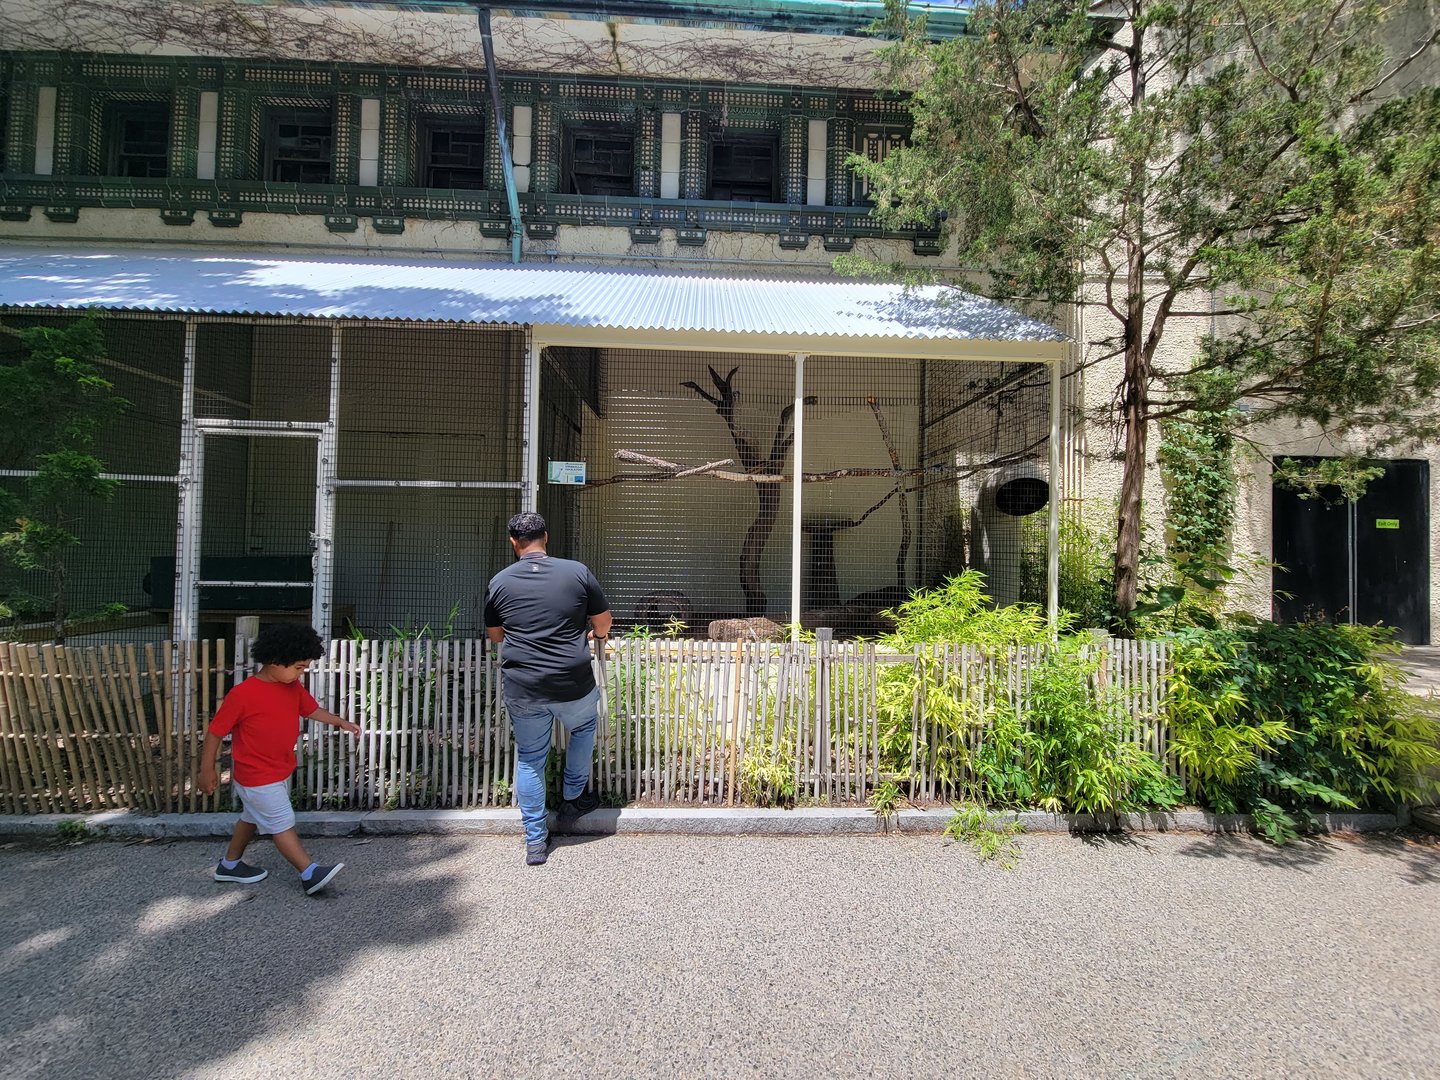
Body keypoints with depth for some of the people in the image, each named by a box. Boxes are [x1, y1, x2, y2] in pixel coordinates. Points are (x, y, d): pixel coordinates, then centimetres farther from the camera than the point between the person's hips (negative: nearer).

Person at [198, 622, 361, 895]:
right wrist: (207, 769, -9)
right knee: (283, 824, -3)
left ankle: (230, 865, 43)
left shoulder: (293, 687, -3)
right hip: (257, 778, -8)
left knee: (253, 818, 24)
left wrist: (340, 722, 5)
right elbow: (215, 731, -16)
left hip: (281, 770, 8)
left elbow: (311, 709, 13)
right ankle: (310, 874, 1)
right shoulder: (242, 694, -25)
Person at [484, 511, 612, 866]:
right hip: (573, 684, -1)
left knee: (530, 760, 17)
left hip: (522, 690, 1)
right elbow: (603, 620, 4)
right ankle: (573, 798, 40)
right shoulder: (577, 572, -5)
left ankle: (535, 840, 25)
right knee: (583, 729, 30)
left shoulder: (499, 582, 0)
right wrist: (598, 636, 27)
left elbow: (494, 635, 14)